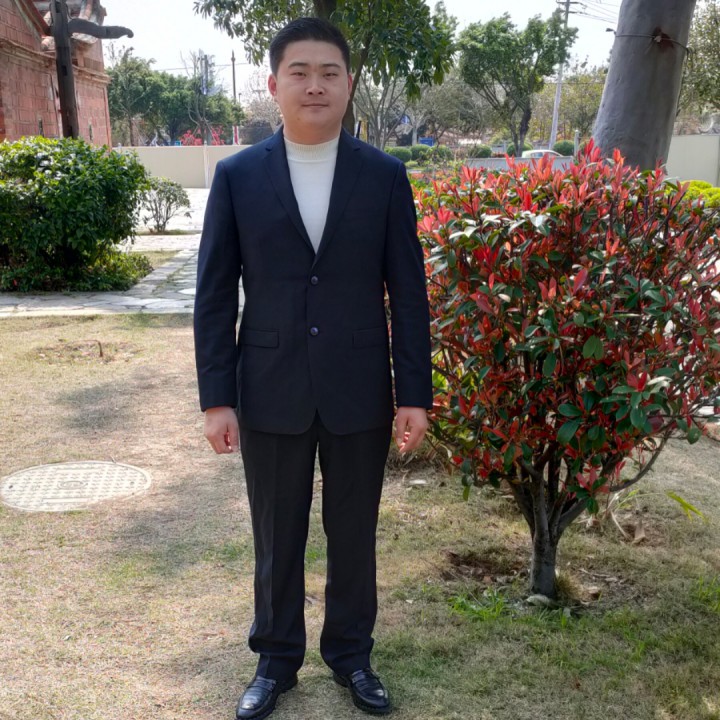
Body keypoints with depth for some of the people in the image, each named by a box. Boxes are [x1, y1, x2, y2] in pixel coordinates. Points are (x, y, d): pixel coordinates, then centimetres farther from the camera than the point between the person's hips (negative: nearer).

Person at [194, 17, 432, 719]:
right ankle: (276, 658, 34)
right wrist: (217, 398, -5)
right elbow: (215, 294, -1)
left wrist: (415, 394, -3)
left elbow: (407, 291, 0)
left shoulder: (386, 176, -1)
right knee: (277, 538, 13)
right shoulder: (237, 176, -1)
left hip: (360, 395, 1)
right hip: (271, 395, 0)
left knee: (353, 534, 14)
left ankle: (350, 652, 36)